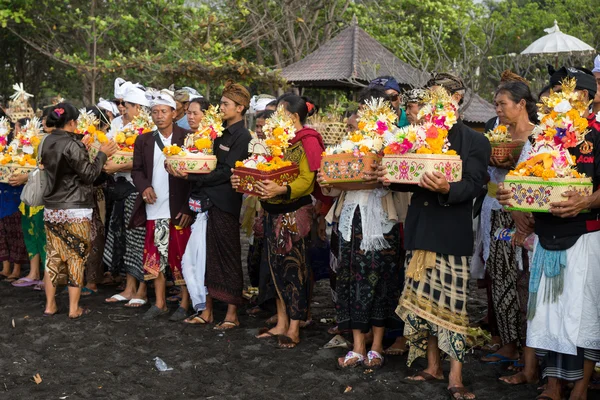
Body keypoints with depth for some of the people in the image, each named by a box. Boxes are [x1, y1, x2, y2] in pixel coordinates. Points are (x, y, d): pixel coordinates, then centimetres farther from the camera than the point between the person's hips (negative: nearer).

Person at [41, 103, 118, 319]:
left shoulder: (47, 142, 6)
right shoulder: (72, 145, -16)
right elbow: (89, 175, -12)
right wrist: (102, 154, -2)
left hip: (51, 209, 7)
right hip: (75, 210, -7)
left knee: (53, 257, 12)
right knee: (76, 258, 2)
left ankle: (50, 305, 18)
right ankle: (74, 309, 6)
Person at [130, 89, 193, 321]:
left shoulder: (187, 138, -3)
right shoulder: (144, 141, 10)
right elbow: (137, 170, 13)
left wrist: (189, 207, -12)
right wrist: (144, 187, -9)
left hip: (179, 210, -4)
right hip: (154, 210, 4)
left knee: (182, 256, 3)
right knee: (156, 257, 9)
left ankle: (185, 304, 14)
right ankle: (159, 304, 21)